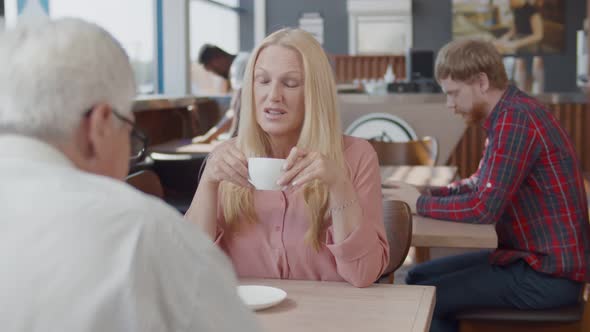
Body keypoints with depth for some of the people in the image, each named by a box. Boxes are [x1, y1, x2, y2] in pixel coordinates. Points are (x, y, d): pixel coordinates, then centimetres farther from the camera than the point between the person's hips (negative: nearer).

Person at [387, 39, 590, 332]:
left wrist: (420, 204, -12)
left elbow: (485, 208, -27)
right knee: (418, 278, 12)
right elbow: (482, 184, 17)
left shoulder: (515, 118, -22)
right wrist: (428, 192, 2)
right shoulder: (512, 113, 10)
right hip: (532, 257, 10)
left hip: (549, 274, -10)